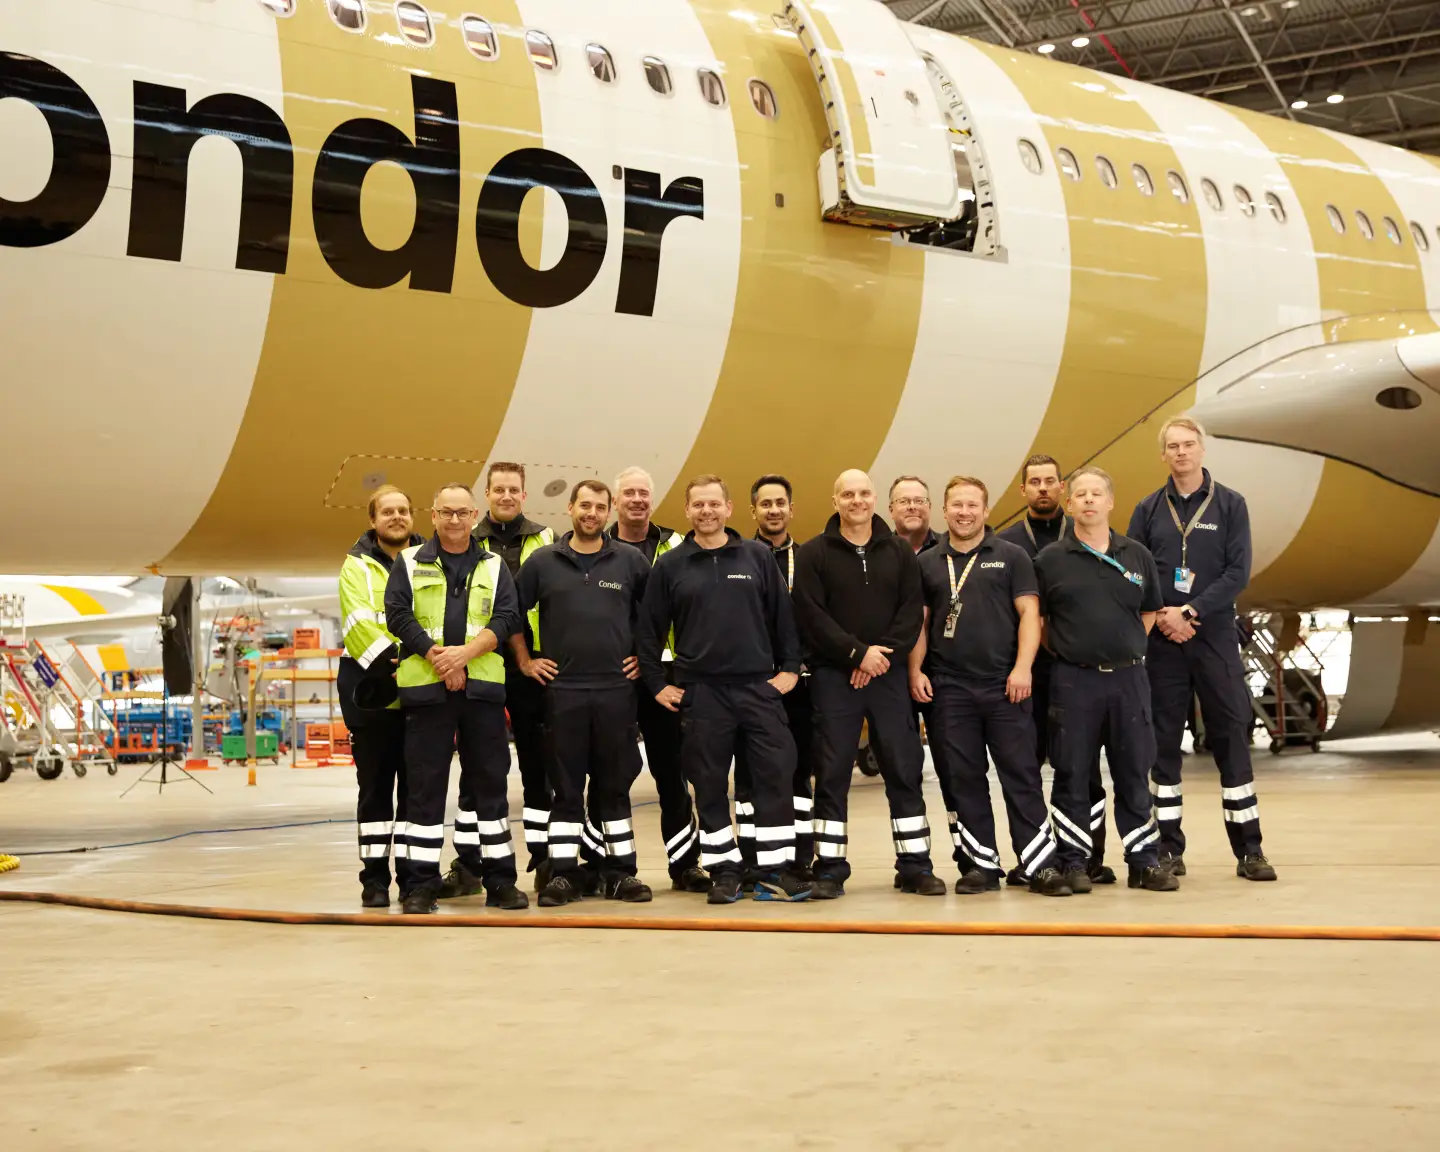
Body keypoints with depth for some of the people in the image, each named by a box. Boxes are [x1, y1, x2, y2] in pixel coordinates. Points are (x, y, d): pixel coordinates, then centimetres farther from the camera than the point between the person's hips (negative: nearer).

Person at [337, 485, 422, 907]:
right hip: (373, 691, -2)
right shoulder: (358, 565, 2)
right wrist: (392, 661, -25)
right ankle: (374, 877, 10)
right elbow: (360, 623, -11)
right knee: (376, 786, 4)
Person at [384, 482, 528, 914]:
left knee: (489, 781, 5)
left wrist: (465, 652, -14)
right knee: (424, 785, 0)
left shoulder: (494, 567, 12)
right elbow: (398, 615, -2)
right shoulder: (409, 564, 9)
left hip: (482, 687, 2)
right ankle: (419, 884, 4)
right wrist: (436, 657, -14)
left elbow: (507, 618, 1)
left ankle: (499, 879, 12)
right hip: (425, 687, -1)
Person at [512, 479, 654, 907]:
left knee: (614, 783, 6)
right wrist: (525, 661, 6)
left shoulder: (631, 562, 6)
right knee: (565, 786, 3)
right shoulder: (542, 562, 4)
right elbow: (512, 613, 10)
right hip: (561, 689, 0)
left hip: (616, 690, 1)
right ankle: (563, 873, 8)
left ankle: (621, 872, 12)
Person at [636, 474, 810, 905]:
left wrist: (789, 668, 2)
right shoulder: (670, 566, 5)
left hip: (759, 687, 0)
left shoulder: (758, 557, 6)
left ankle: (775, 871, 5)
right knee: (709, 787, 3)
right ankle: (723, 871, 13)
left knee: (775, 777, -3)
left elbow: (782, 617, 8)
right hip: (700, 692, 0)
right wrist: (657, 684, 2)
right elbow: (650, 630, 7)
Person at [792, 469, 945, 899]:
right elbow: (811, 616, -7)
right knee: (832, 773, 0)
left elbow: (913, 610, 2)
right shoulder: (814, 553, 2)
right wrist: (858, 652, -14)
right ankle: (830, 869, 6)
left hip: (889, 673, 2)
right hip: (833, 675, -2)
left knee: (905, 768, 2)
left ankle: (915, 864, 9)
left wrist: (884, 655, -11)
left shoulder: (899, 551, 9)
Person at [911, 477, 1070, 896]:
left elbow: (1029, 614, 0)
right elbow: (919, 622, 14)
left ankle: (1041, 865, -1)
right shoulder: (927, 563, 12)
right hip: (950, 688, 2)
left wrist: (1023, 667, -11)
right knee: (965, 779, 5)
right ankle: (983, 865, 13)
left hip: (1004, 686, -2)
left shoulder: (1011, 556, 5)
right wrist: (915, 670, 1)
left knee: (1021, 774, -3)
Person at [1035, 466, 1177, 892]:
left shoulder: (1137, 555, 8)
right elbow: (1036, 619, 5)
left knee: (1134, 773, 7)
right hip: (1073, 680, -2)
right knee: (1072, 775, 2)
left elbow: (1150, 611, 17)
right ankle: (1073, 862, 10)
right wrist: (1066, 650, 1)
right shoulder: (1051, 559, 1)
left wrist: (1127, 648, 9)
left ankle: (1144, 862, 14)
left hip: (1128, 677, 2)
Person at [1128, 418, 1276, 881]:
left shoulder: (1230, 504, 3)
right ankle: (1169, 849, 10)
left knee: (1231, 739, -1)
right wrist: (1161, 616, -12)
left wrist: (1191, 611, -14)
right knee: (1164, 742, 3)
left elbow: (1238, 572, -5)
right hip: (1162, 640, 1)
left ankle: (1249, 849, 5)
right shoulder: (1148, 510, 7)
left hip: (1216, 637, -1)